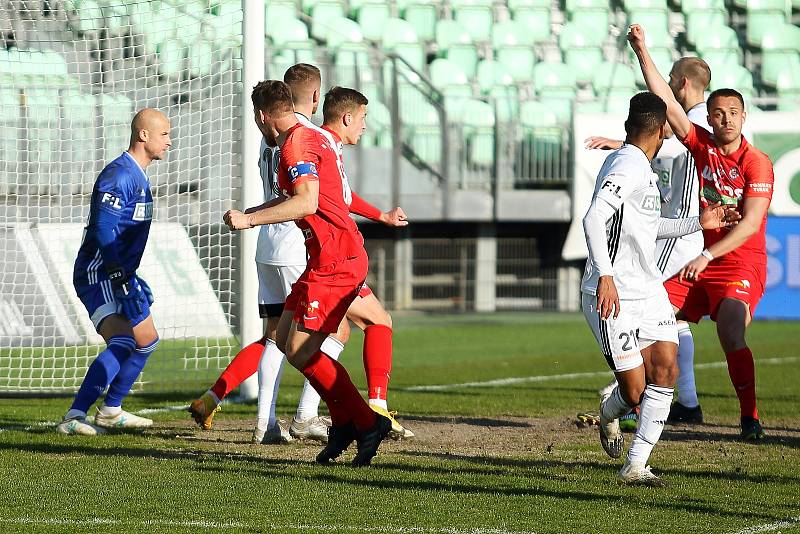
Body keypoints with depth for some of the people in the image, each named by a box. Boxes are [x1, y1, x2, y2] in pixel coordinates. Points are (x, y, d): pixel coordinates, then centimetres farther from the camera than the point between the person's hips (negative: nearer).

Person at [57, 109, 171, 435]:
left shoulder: (137, 176, 16)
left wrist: (131, 279, 24)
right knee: (122, 343, -26)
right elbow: (104, 230, -26)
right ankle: (74, 417, -32)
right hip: (98, 274, -11)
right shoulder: (119, 175, -17)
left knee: (146, 341, 21)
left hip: (119, 276, 11)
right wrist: (122, 279, -30)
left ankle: (110, 411, 32)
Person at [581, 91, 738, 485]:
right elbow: (594, 218, -30)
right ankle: (610, 411, 30)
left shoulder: (642, 168, 16)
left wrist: (698, 223, 33)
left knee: (665, 370, -4)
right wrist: (605, 276, -37)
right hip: (613, 296, -9)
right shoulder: (628, 167, -17)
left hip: (648, 290, 9)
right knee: (635, 390, -7)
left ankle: (635, 466, 3)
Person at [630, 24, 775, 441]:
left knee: (731, 333, -25)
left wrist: (706, 256, -26)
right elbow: (665, 101, 0)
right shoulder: (700, 145, 2)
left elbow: (750, 223, -18)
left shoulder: (757, 164, -11)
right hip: (693, 258, 5)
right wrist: (641, 50, -7)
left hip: (741, 262, -5)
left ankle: (750, 418, -19)